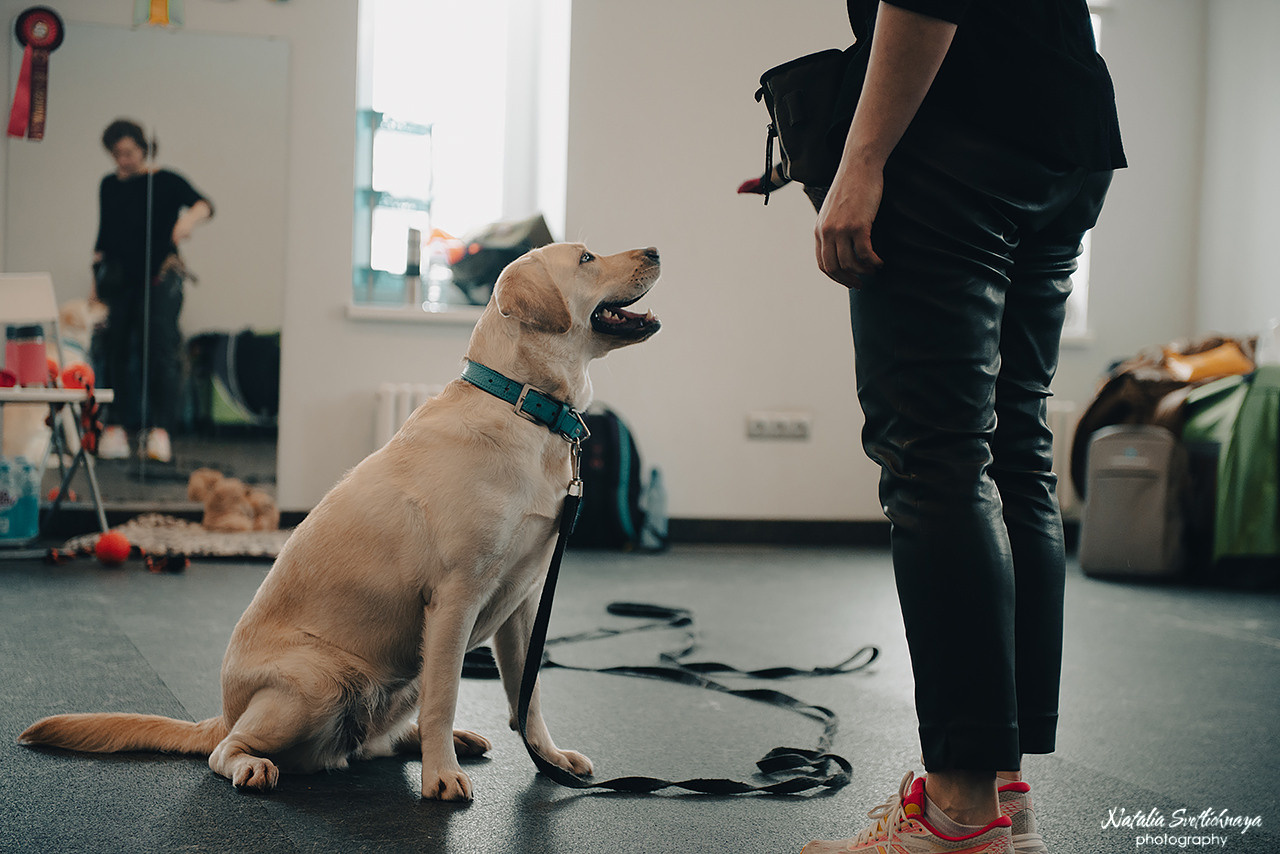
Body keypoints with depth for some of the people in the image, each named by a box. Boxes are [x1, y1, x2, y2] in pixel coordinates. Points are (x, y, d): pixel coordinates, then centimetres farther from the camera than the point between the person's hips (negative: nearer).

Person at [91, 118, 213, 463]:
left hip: (160, 275, -4)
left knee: (161, 347, -13)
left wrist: (188, 218, -38)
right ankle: (116, 425, 8)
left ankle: (160, 428, -14)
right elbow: (104, 236, 18)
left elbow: (203, 204, -16)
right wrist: (97, 278, 13)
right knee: (114, 350, 2)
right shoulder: (109, 186, 12)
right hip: (119, 279, 5)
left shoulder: (165, 181, -2)